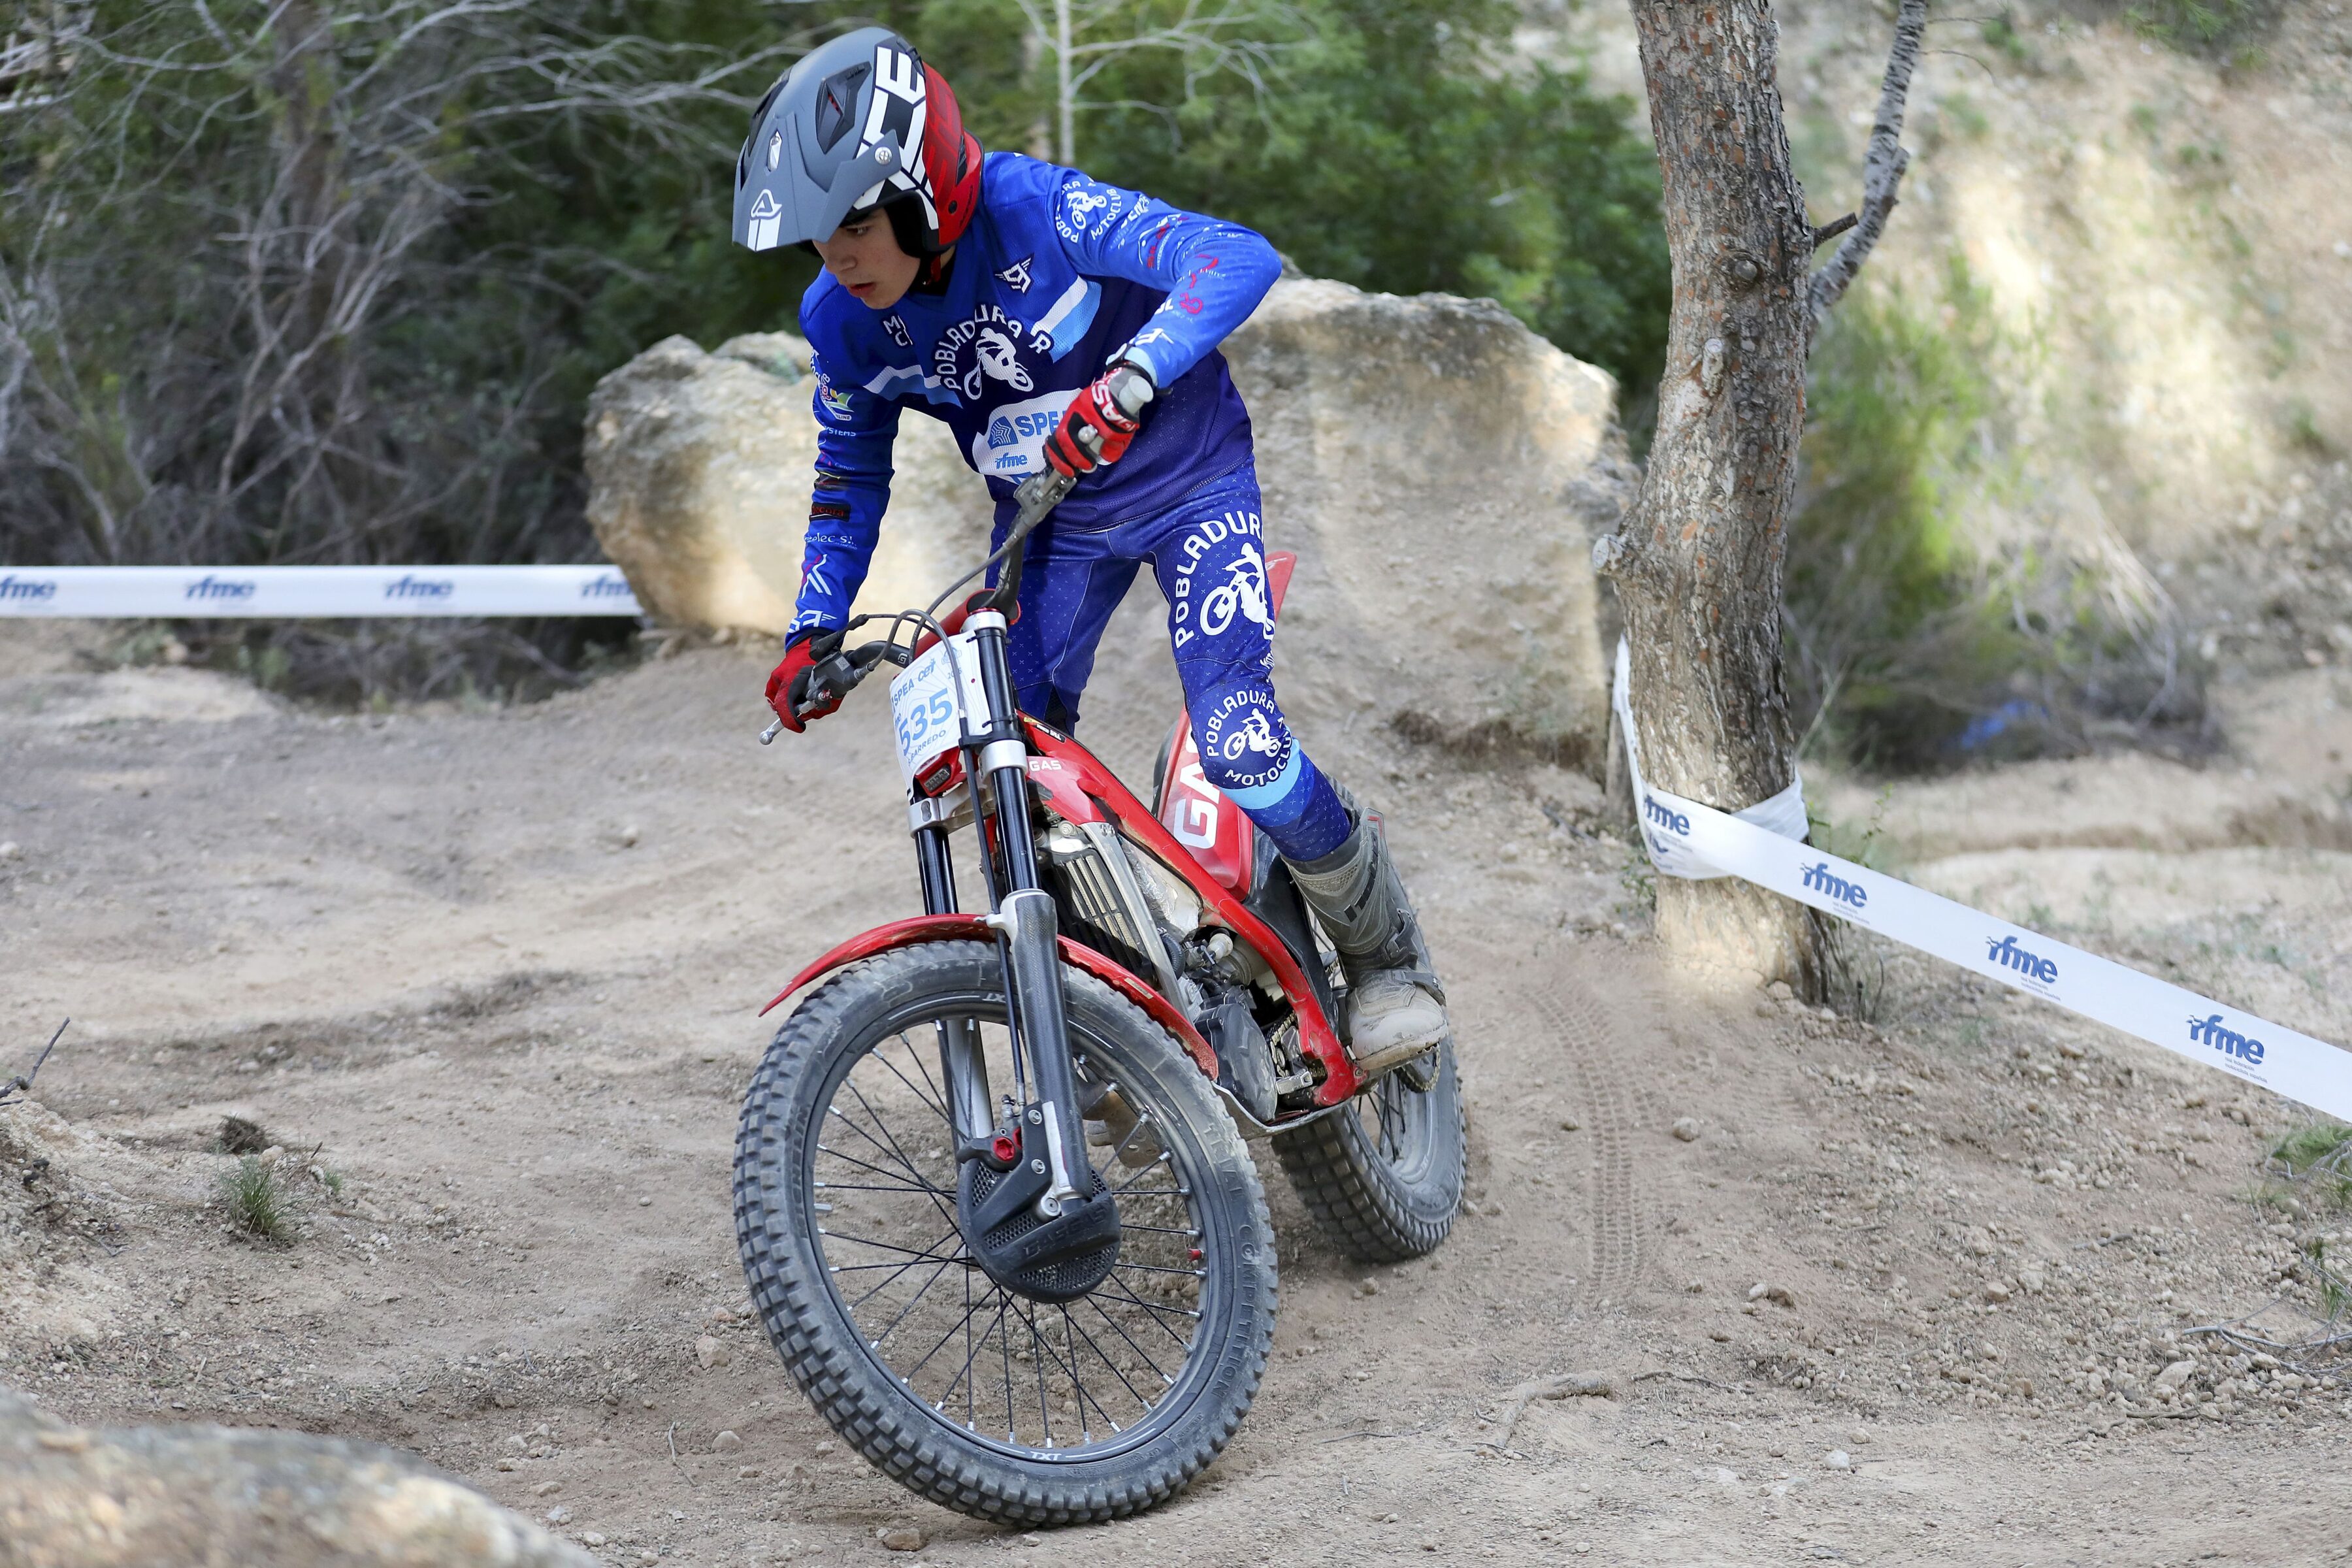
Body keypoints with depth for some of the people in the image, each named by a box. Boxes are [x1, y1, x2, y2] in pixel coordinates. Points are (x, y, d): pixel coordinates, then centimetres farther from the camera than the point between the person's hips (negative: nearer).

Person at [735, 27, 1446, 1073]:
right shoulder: (842, 323, -13)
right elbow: (849, 478, 7)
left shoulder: (1037, 211, -30)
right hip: (1045, 522, 6)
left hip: (1187, 484, -6)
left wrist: (1129, 378, -55)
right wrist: (813, 632, -3)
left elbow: (1236, 258, -41)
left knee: (1238, 743, -19)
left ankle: (1388, 959, 4)